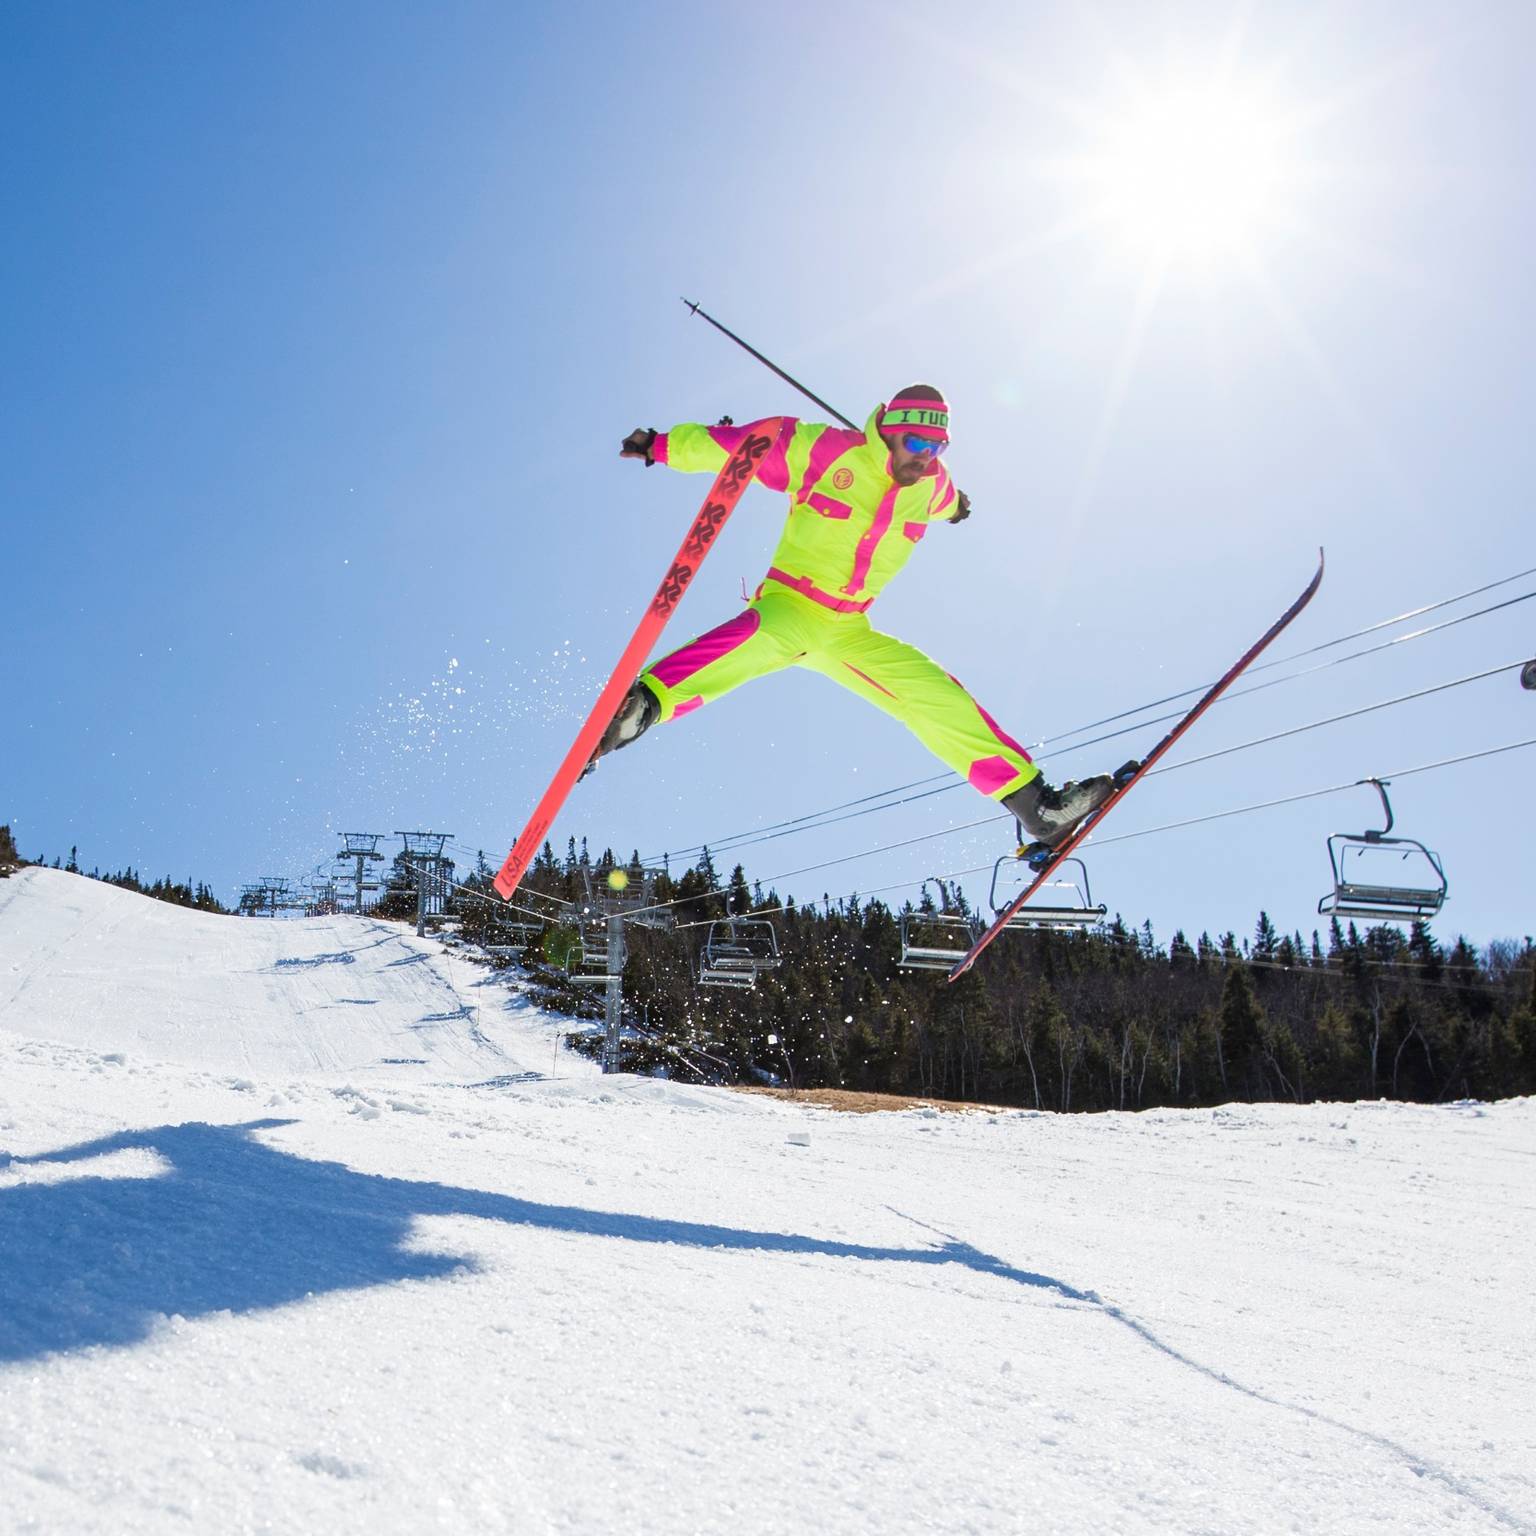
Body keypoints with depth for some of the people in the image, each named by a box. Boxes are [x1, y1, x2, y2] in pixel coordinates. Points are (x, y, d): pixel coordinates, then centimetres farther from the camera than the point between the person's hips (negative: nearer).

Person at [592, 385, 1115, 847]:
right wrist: (662, 445, 3)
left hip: (850, 633, 6)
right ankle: (638, 708, -57)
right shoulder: (827, 451, -10)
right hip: (789, 605, -6)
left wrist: (953, 505, 57)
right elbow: (743, 442, -3)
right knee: (763, 639, -42)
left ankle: (1036, 804, -1)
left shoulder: (930, 485, 8)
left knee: (938, 696, -5)